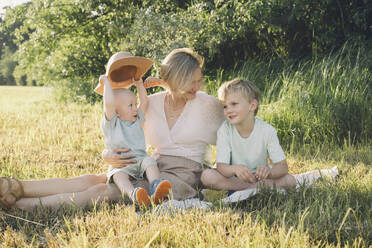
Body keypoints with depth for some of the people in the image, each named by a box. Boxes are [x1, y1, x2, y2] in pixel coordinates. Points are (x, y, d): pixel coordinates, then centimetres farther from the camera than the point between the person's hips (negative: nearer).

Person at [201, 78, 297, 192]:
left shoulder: (267, 130, -16)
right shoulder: (225, 129, -15)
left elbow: (282, 166, -18)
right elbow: (221, 166, -20)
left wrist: (269, 171, -42)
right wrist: (235, 169, -44)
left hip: (259, 177, 0)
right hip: (234, 178, 1)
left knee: (290, 180, -24)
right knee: (207, 176, -28)